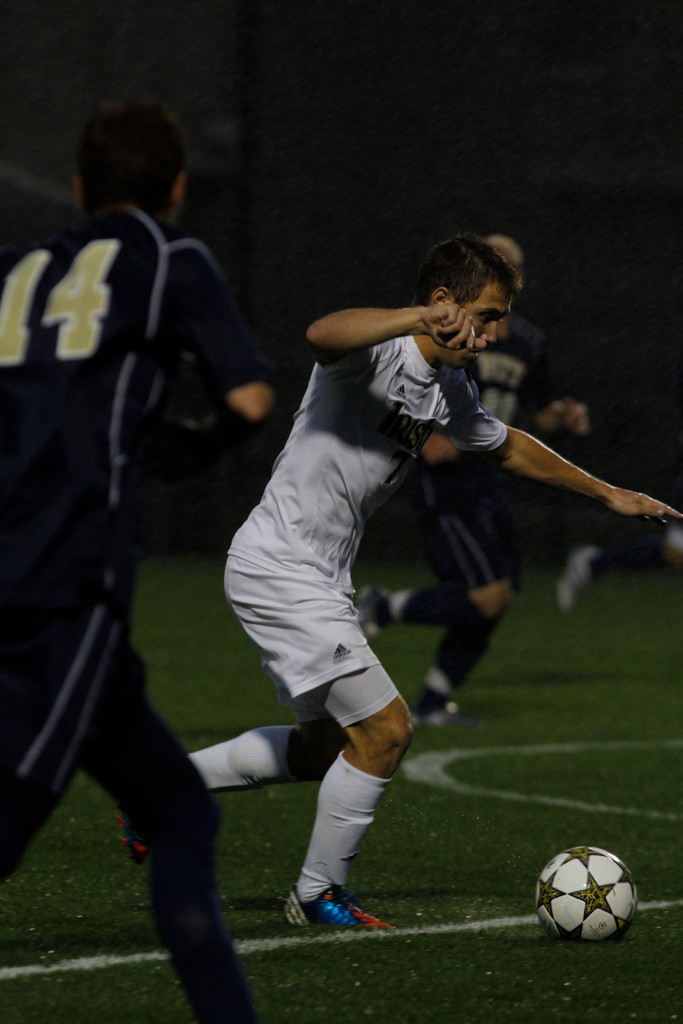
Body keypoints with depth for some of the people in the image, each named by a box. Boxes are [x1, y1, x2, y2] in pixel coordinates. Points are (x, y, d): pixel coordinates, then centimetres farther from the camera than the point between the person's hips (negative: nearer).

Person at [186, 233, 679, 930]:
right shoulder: (377, 352, -19)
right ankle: (318, 895, 8)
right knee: (384, 730, -8)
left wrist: (607, 494, 31)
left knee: (320, 747, 21)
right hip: (277, 570, -10)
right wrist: (419, 319, -60)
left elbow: (508, 447, 27)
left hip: (318, 581, 10)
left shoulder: (449, 391, 9)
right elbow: (323, 333, -44)